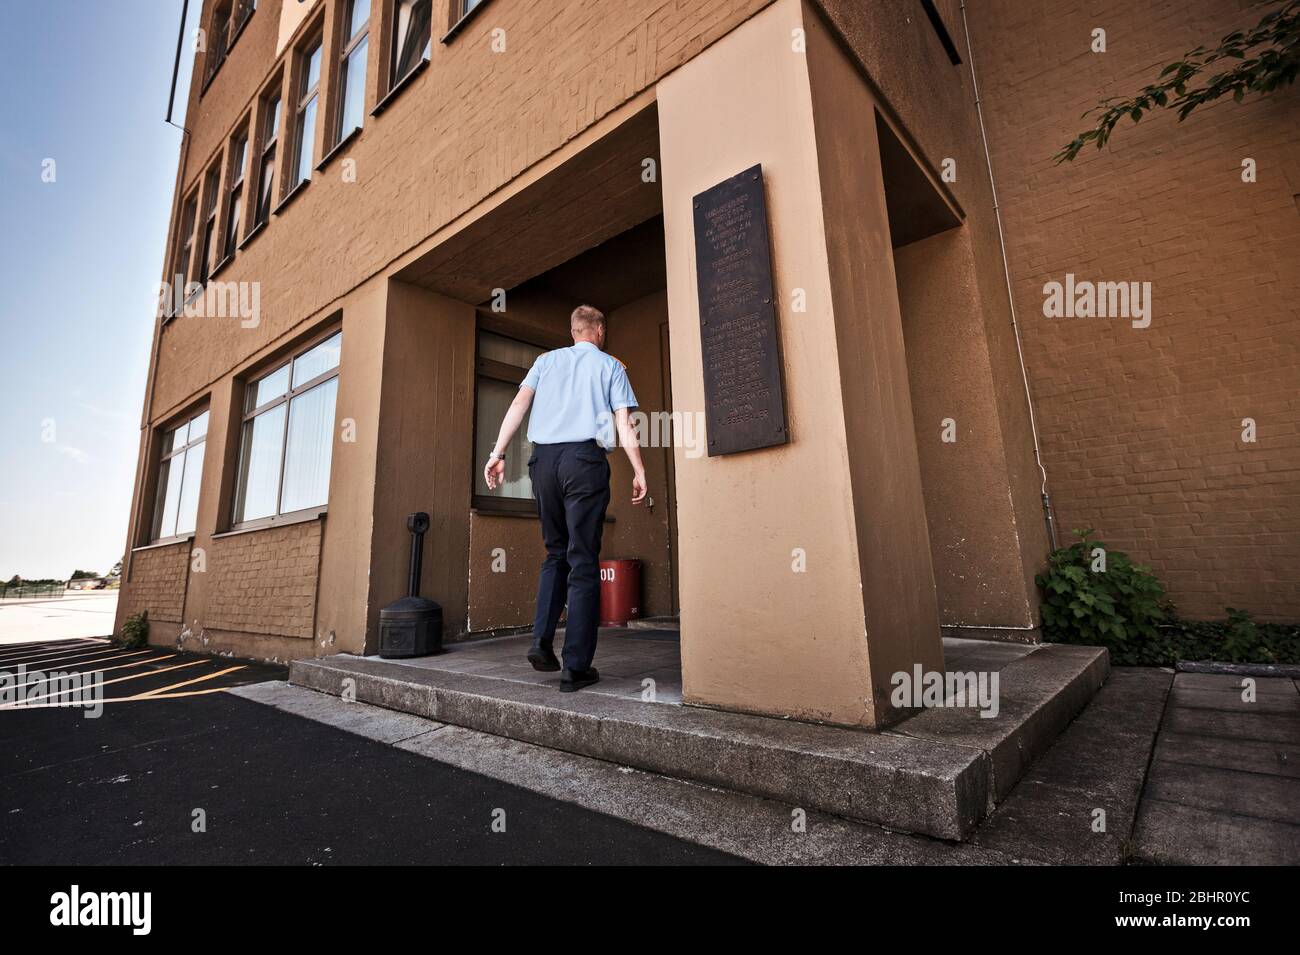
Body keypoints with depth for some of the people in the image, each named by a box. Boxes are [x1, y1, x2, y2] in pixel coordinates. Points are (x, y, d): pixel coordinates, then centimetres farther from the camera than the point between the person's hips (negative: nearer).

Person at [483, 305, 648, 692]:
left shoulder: (546, 360, 20)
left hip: (543, 457, 3)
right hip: (585, 457, -3)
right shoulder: (610, 365, 13)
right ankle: (576, 667, -2)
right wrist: (639, 471, 1)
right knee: (583, 561, -2)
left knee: (556, 553, 17)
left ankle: (541, 640, 4)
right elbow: (623, 421, 2)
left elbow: (519, 403, 6)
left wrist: (498, 452, 2)